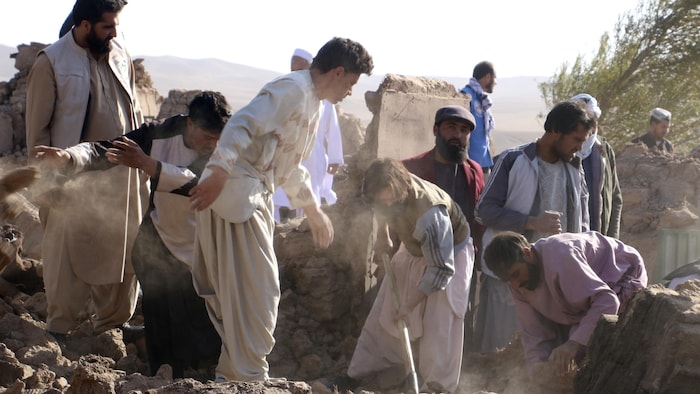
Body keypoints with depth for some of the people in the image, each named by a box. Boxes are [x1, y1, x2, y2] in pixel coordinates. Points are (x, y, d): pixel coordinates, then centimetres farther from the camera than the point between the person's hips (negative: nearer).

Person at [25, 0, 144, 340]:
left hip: (121, 175, 5)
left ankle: (113, 321, 27)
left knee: (122, 249, 11)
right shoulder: (51, 62, -10)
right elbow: (37, 127, -7)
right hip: (75, 180, -5)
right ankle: (58, 328, 16)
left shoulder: (120, 54, 4)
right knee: (68, 254, 2)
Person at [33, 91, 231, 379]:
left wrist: (146, 164, -42)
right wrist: (68, 156, -36)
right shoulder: (160, 134, -12)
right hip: (159, 247, 1)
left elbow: (196, 182, -33)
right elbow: (104, 151, -16)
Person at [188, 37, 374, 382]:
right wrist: (219, 173, -37)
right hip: (235, 192, -10)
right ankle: (249, 377, -3)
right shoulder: (293, 89, -12)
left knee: (242, 289, 14)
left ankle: (233, 373, 23)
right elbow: (242, 125, -26)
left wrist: (313, 211, 37)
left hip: (254, 198, 10)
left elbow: (291, 167, 31)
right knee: (256, 289, -9)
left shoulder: (312, 102, 20)